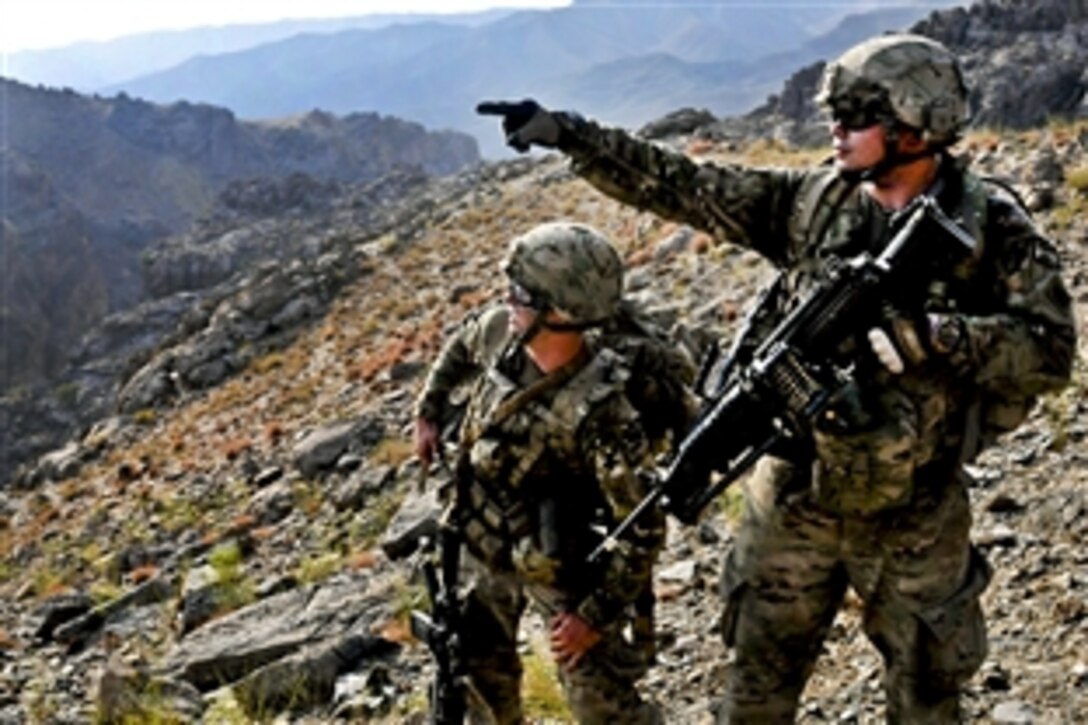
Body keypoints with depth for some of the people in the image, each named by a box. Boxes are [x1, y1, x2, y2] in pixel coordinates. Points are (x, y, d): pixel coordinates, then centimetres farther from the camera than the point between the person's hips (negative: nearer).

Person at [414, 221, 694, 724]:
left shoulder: (600, 410, -35)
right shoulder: (499, 330, -16)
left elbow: (643, 528, -29)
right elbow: (461, 348, 12)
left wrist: (598, 612, -24)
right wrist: (429, 411, 13)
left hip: (563, 566, -7)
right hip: (487, 543, 7)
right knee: (479, 660, 25)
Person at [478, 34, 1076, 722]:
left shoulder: (992, 227, -13)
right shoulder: (813, 199, -4)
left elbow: (1049, 351, -20)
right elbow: (684, 187, -1)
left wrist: (926, 333, -32)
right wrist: (566, 132, -5)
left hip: (912, 514, -3)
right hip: (794, 497, 3)